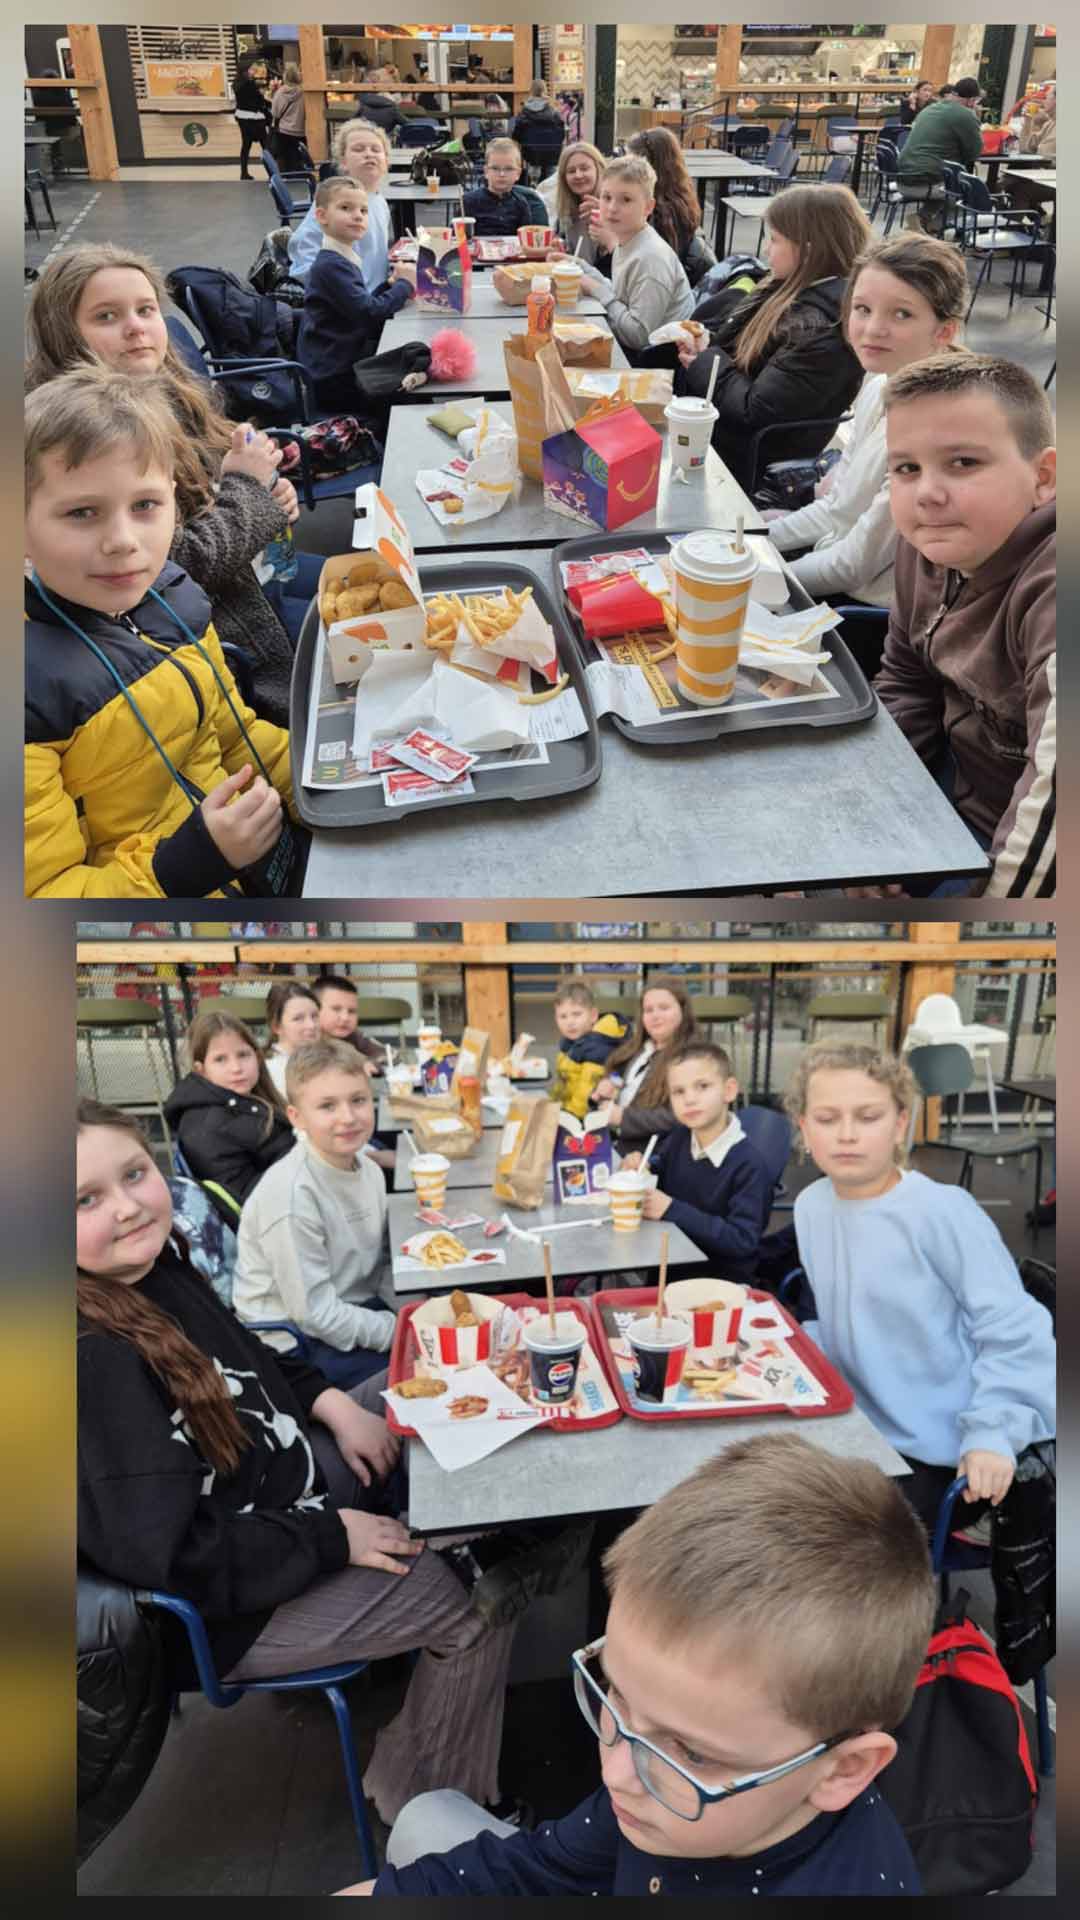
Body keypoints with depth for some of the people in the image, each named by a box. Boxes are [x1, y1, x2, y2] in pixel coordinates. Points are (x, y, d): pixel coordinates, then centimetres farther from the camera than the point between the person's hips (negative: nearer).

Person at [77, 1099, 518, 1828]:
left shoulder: (156, 1260, -7)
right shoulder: (93, 1360, -34)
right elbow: (172, 1557, -31)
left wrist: (333, 1404, -2)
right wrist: (334, 1538, -21)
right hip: (231, 1600, -8)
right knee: (478, 1604, -4)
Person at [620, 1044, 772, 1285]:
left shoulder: (749, 1164, -19)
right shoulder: (679, 1137, 2)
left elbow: (743, 1240, -23)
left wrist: (673, 1210, -26)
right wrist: (637, 1168, -4)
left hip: (722, 1277, -6)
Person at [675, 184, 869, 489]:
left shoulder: (823, 329, -26)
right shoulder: (791, 289, 3)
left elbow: (754, 411, -27)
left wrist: (705, 360, -14)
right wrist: (705, 344, -4)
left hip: (743, 458, -9)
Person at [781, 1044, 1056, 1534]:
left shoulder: (942, 1211, -22)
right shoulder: (810, 1205, -2)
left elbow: (1014, 1332, -19)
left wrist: (994, 1432, -26)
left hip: (930, 1451, -6)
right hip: (852, 1429, 6)